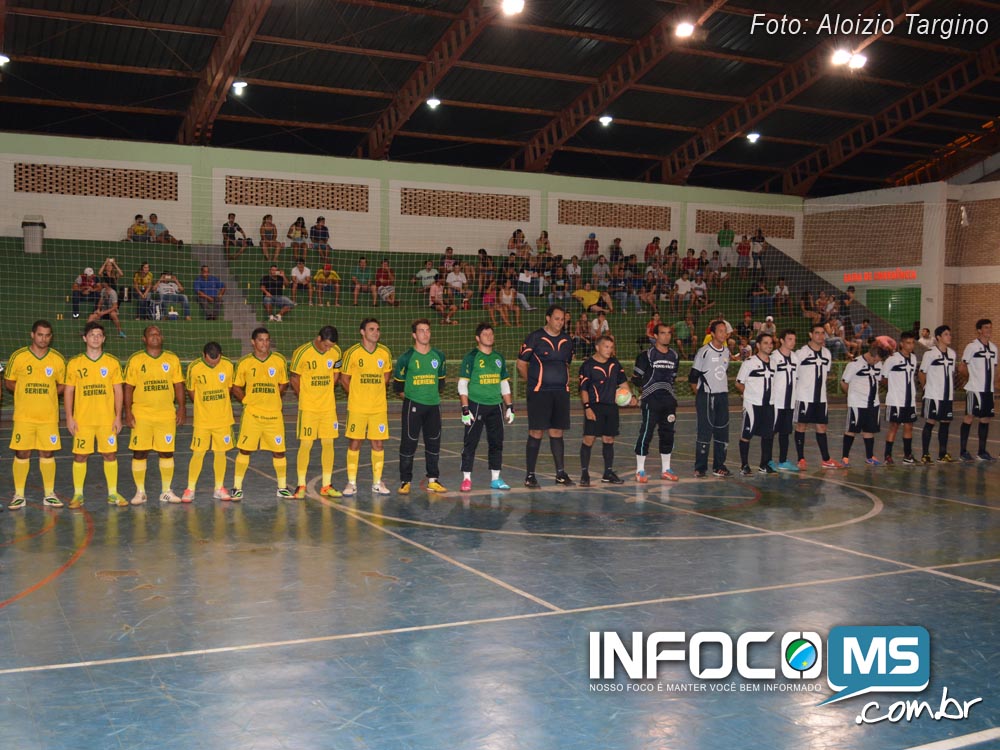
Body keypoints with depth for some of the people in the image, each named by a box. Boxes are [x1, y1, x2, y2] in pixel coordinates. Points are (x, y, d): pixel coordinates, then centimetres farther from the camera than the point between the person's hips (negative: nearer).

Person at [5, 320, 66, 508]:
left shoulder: (58, 359, 2)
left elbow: (62, 385, 11)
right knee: (21, 454, 1)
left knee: (47, 454, 5)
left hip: (49, 416, 1)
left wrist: (46, 394, -5)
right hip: (23, 415, -1)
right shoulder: (18, 356, -2)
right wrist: (27, 393, -8)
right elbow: (8, 382, 6)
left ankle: (49, 494, 15)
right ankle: (19, 495, 12)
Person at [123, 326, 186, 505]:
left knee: (167, 452, 5)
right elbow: (128, 388, 1)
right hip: (141, 415, -2)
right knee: (139, 452, 0)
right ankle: (140, 492, 12)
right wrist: (128, 412, -6)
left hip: (167, 415, 2)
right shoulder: (135, 360, 1)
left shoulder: (172, 359, 6)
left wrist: (181, 407, 0)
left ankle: (166, 491, 16)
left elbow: (178, 385, 8)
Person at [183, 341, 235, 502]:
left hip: (223, 418, 2)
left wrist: (220, 404, 9)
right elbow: (190, 390, 2)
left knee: (220, 453, 8)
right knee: (197, 453, -1)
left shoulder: (228, 365, -6)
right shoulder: (194, 367, -12)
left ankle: (219, 488, 19)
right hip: (202, 420, -2)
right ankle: (190, 489, 10)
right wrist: (203, 405, 5)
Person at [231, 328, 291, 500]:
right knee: (244, 450, 0)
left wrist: (270, 399, 5)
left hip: (274, 414, 1)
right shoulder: (245, 363, -1)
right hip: (251, 414, -1)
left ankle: (282, 487, 18)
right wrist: (248, 400, -3)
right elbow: (236, 388, 8)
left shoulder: (279, 361, 1)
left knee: (279, 451, 4)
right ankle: (237, 488, 10)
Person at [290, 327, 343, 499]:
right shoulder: (302, 352, -12)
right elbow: (294, 378, -1)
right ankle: (301, 485, 8)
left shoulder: (336, 352, 0)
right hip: (308, 407, -4)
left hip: (329, 407, 4)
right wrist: (304, 396, 6)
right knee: (305, 444, -2)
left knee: (328, 443, 5)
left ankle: (326, 485, 13)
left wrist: (325, 393, 9)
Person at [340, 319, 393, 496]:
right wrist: (356, 396, 8)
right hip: (357, 408, -2)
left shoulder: (385, 352, 1)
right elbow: (344, 379, 2)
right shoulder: (352, 353, -7)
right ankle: (352, 483, 12)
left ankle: (377, 483, 16)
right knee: (354, 444, 2)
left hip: (379, 407, 3)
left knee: (378, 444, 5)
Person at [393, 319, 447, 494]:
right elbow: (398, 385, 2)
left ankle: (433, 480, 17)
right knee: (408, 444, -3)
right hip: (412, 406, -4)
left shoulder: (439, 356, 6)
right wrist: (410, 397, 2)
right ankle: (405, 481, 4)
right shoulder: (406, 357, -6)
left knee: (433, 443, 8)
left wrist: (433, 395, 12)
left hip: (433, 405, 4)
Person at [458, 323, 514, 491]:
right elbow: (462, 385, -7)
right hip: (476, 405, -5)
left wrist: (510, 408, 13)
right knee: (470, 442, -3)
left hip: (496, 407, 5)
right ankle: (466, 479, 2)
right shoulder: (471, 358, -4)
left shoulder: (499, 358, 13)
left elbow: (505, 384, 19)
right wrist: (465, 410, -14)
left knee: (497, 442, 7)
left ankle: (495, 479, 16)